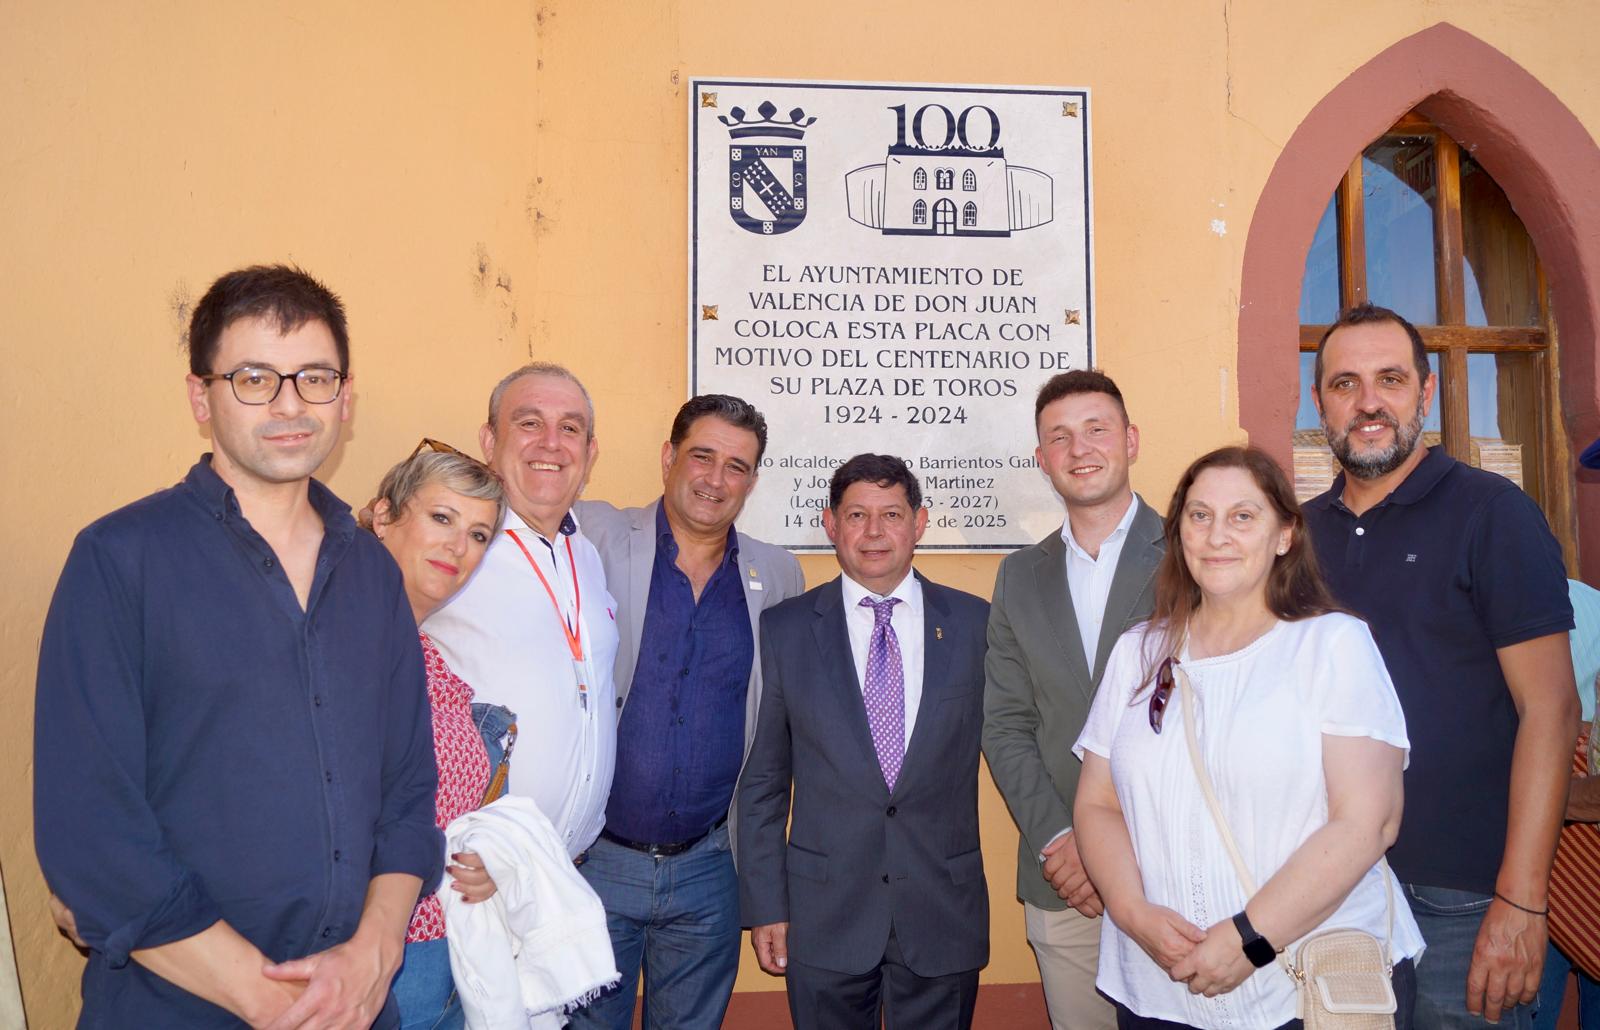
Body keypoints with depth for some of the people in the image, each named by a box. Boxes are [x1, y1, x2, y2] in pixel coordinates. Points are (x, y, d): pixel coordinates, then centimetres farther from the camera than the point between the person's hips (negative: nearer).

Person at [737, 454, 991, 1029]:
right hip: (824, 917, 0)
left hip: (945, 916, 1)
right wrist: (764, 906, -1)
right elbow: (762, 781, 1)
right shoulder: (784, 630, -2)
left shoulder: (976, 623, 0)